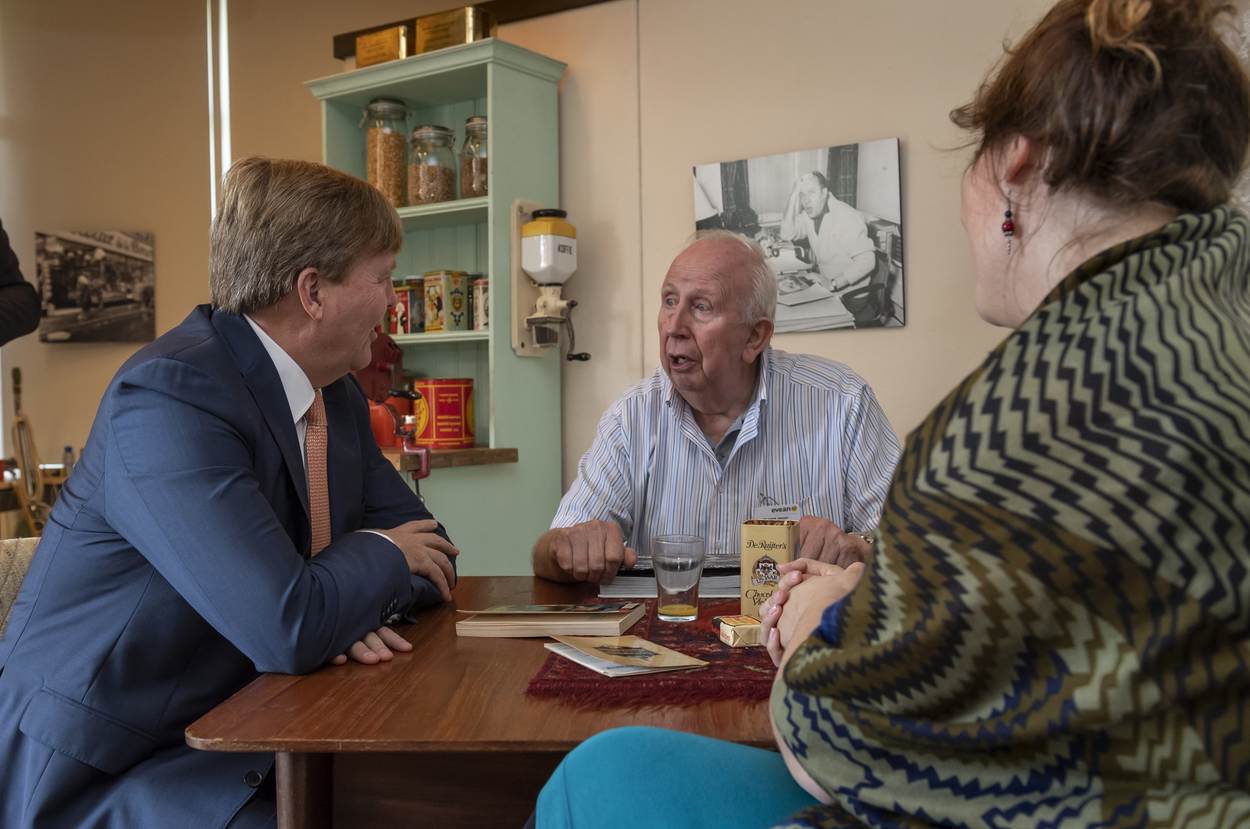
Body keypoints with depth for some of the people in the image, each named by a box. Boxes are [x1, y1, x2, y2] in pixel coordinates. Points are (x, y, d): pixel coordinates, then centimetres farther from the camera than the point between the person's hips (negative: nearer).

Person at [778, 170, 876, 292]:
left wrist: (835, 283, -32)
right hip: (824, 283, 7)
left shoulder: (847, 217, -20)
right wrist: (794, 196, -14)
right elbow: (787, 235, -7)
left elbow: (867, 260, -24)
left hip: (849, 289, -7)